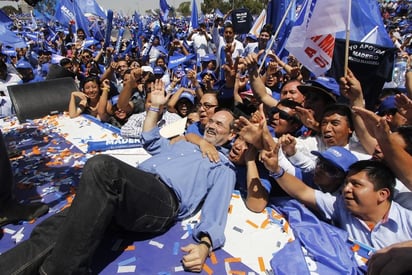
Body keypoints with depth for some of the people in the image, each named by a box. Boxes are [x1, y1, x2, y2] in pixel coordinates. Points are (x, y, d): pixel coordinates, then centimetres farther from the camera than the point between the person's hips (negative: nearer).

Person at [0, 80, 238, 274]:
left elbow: (215, 212, 3)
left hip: (165, 199, -6)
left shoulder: (223, 168, 18)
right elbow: (150, 140, 46)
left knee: (103, 166, -35)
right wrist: (156, 106, 40)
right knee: (55, 230, -18)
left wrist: (205, 244, -17)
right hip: (134, 191, 7)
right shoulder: (184, 143, 36)